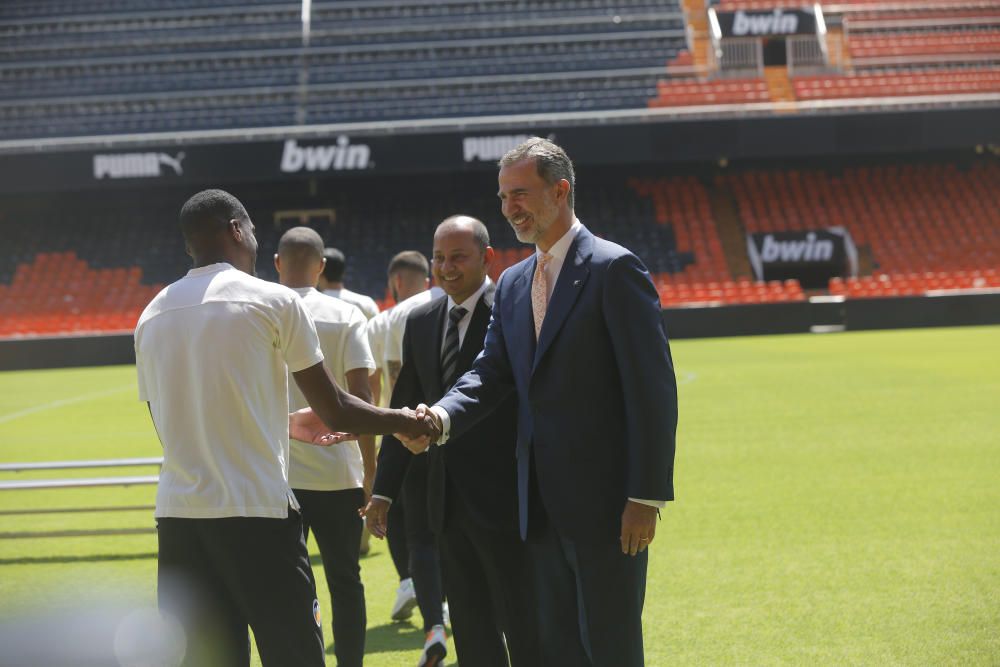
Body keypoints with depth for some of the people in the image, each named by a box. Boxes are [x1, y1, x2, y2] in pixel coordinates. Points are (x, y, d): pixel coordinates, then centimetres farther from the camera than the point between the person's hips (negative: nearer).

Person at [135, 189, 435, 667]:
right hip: (257, 516, -5)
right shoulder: (274, 302, -3)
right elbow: (335, 411, -2)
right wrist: (404, 422, 17)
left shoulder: (151, 318, 10)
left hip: (178, 519, 5)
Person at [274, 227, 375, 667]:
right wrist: (370, 468, 0)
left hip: (276, 475, 1)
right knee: (345, 581, 10)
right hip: (337, 473, 0)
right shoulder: (346, 317, -2)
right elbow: (360, 396, -6)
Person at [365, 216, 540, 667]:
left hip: (503, 497, -7)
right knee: (471, 630, 13)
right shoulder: (421, 322, 13)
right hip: (448, 502, 7)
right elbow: (405, 410, 18)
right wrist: (384, 490, 15)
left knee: (524, 629, -2)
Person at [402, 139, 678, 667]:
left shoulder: (614, 270, -8)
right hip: (544, 506, 8)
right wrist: (441, 418, -15)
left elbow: (653, 387, -12)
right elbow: (492, 372, 7)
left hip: (604, 503, -7)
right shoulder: (513, 285, 16)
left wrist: (647, 496, -17)